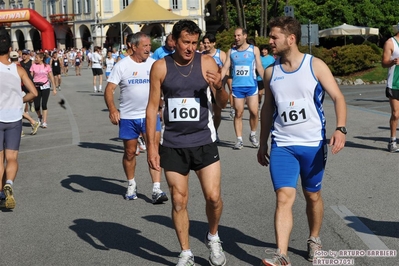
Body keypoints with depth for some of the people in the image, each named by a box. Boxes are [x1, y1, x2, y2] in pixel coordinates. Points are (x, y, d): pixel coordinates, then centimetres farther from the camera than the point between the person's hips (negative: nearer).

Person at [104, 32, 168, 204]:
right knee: (130, 152, 12)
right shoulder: (122, 65, -6)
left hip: (150, 115, 1)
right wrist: (112, 109, -25)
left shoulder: (154, 64, 2)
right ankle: (131, 185, 32)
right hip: (128, 117, -1)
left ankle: (156, 190, -8)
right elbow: (109, 89, -10)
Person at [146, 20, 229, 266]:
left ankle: (213, 238, 26)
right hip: (173, 144, 0)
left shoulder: (207, 62, -4)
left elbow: (223, 104, 0)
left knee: (214, 197, -3)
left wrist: (219, 87, -23)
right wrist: (151, 145, -4)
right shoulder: (160, 67, -3)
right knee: (179, 201, 6)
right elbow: (153, 107, 1)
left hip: (203, 141, 0)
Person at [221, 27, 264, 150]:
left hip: (251, 85, -1)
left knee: (254, 112, -5)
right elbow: (225, 67, 6)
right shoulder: (231, 51, 8)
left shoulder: (254, 49, 3)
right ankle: (239, 140, 8)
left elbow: (259, 67, 3)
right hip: (237, 86, 1)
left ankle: (253, 135, 17)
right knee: (238, 113, 3)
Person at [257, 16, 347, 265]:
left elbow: (338, 97, -8)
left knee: (313, 195, 13)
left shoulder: (315, 65, -5)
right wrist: (263, 143, 15)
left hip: (313, 144, -1)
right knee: (284, 196, -10)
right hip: (282, 145, 2)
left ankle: (314, 240, 36)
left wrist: (341, 128, -24)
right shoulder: (271, 72, 5)